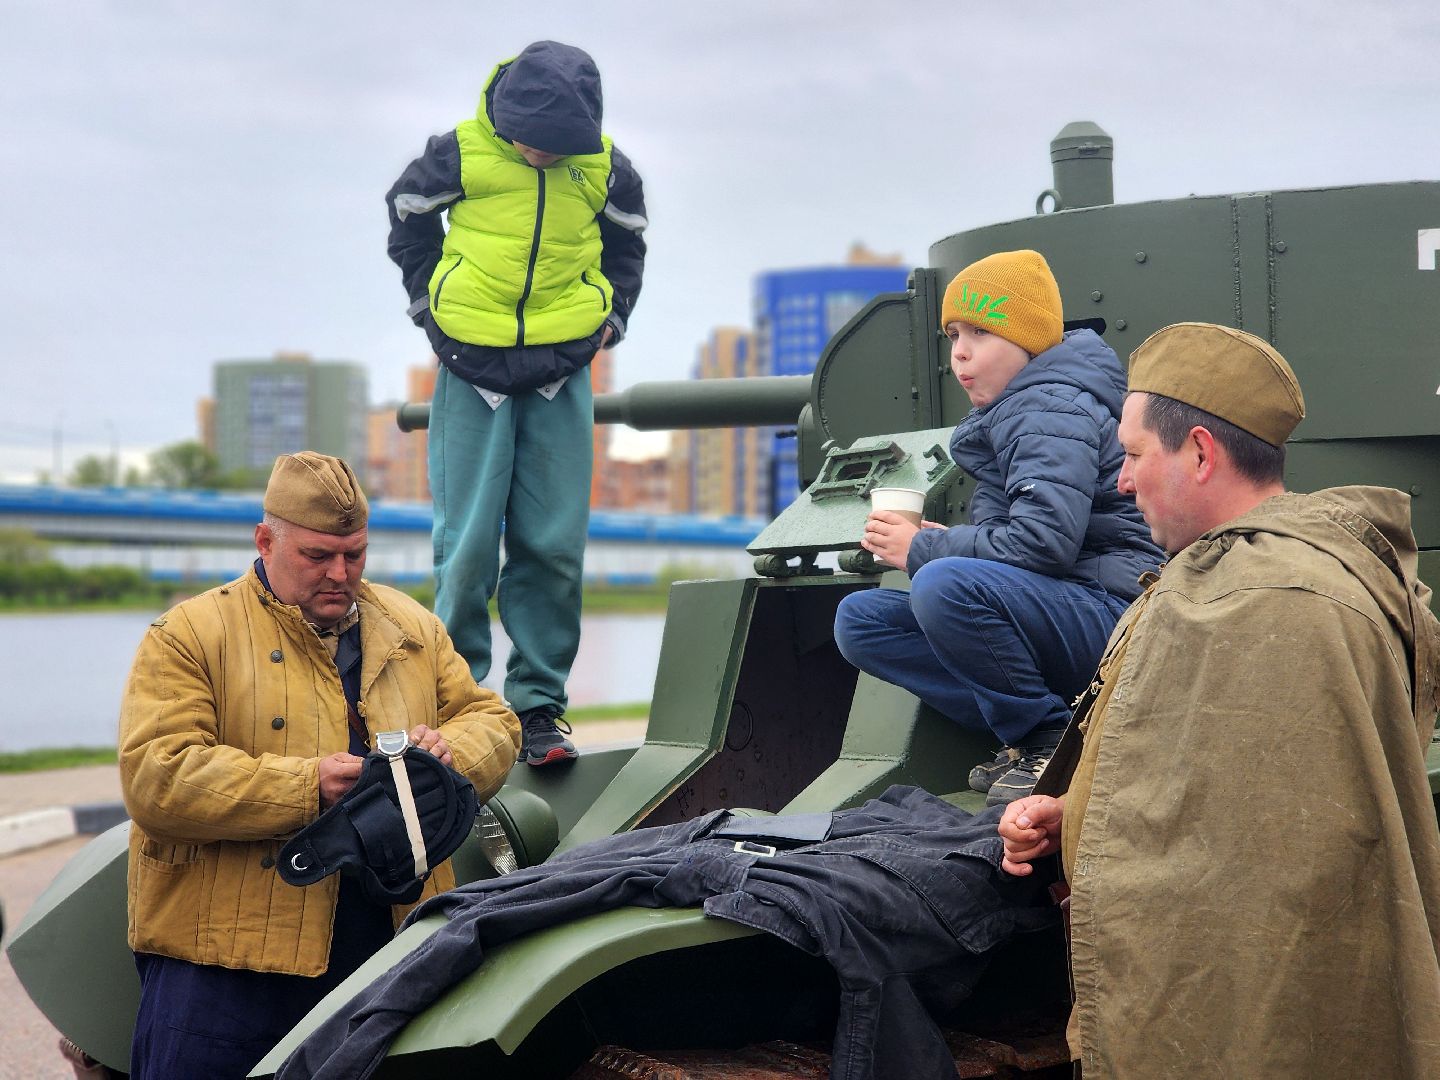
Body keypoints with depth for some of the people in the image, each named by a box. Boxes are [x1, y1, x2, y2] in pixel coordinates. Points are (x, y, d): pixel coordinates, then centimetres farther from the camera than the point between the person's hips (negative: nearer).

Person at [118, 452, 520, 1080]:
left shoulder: (414, 629, 15)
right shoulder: (188, 637, -2)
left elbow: (492, 721, 15)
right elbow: (155, 779, -13)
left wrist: (451, 752, -9)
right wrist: (306, 786, -21)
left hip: (391, 948, 4)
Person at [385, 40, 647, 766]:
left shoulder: (605, 167, -1)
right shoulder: (460, 153, -7)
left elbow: (627, 240, 19)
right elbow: (407, 216, 12)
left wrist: (611, 317, 12)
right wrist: (430, 303, 10)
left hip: (560, 375, 2)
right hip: (473, 372, -2)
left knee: (555, 545, -1)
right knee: (467, 544, -2)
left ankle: (538, 705, 8)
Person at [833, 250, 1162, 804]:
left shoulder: (1053, 409, -13)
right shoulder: (1000, 416, 17)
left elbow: (1045, 541, -28)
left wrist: (922, 550, -16)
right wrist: (944, 543, -4)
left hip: (1108, 609, -10)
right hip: (1050, 612, 10)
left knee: (944, 584, -35)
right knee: (858, 618, 3)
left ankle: (1052, 739, -13)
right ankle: (1023, 737, -5)